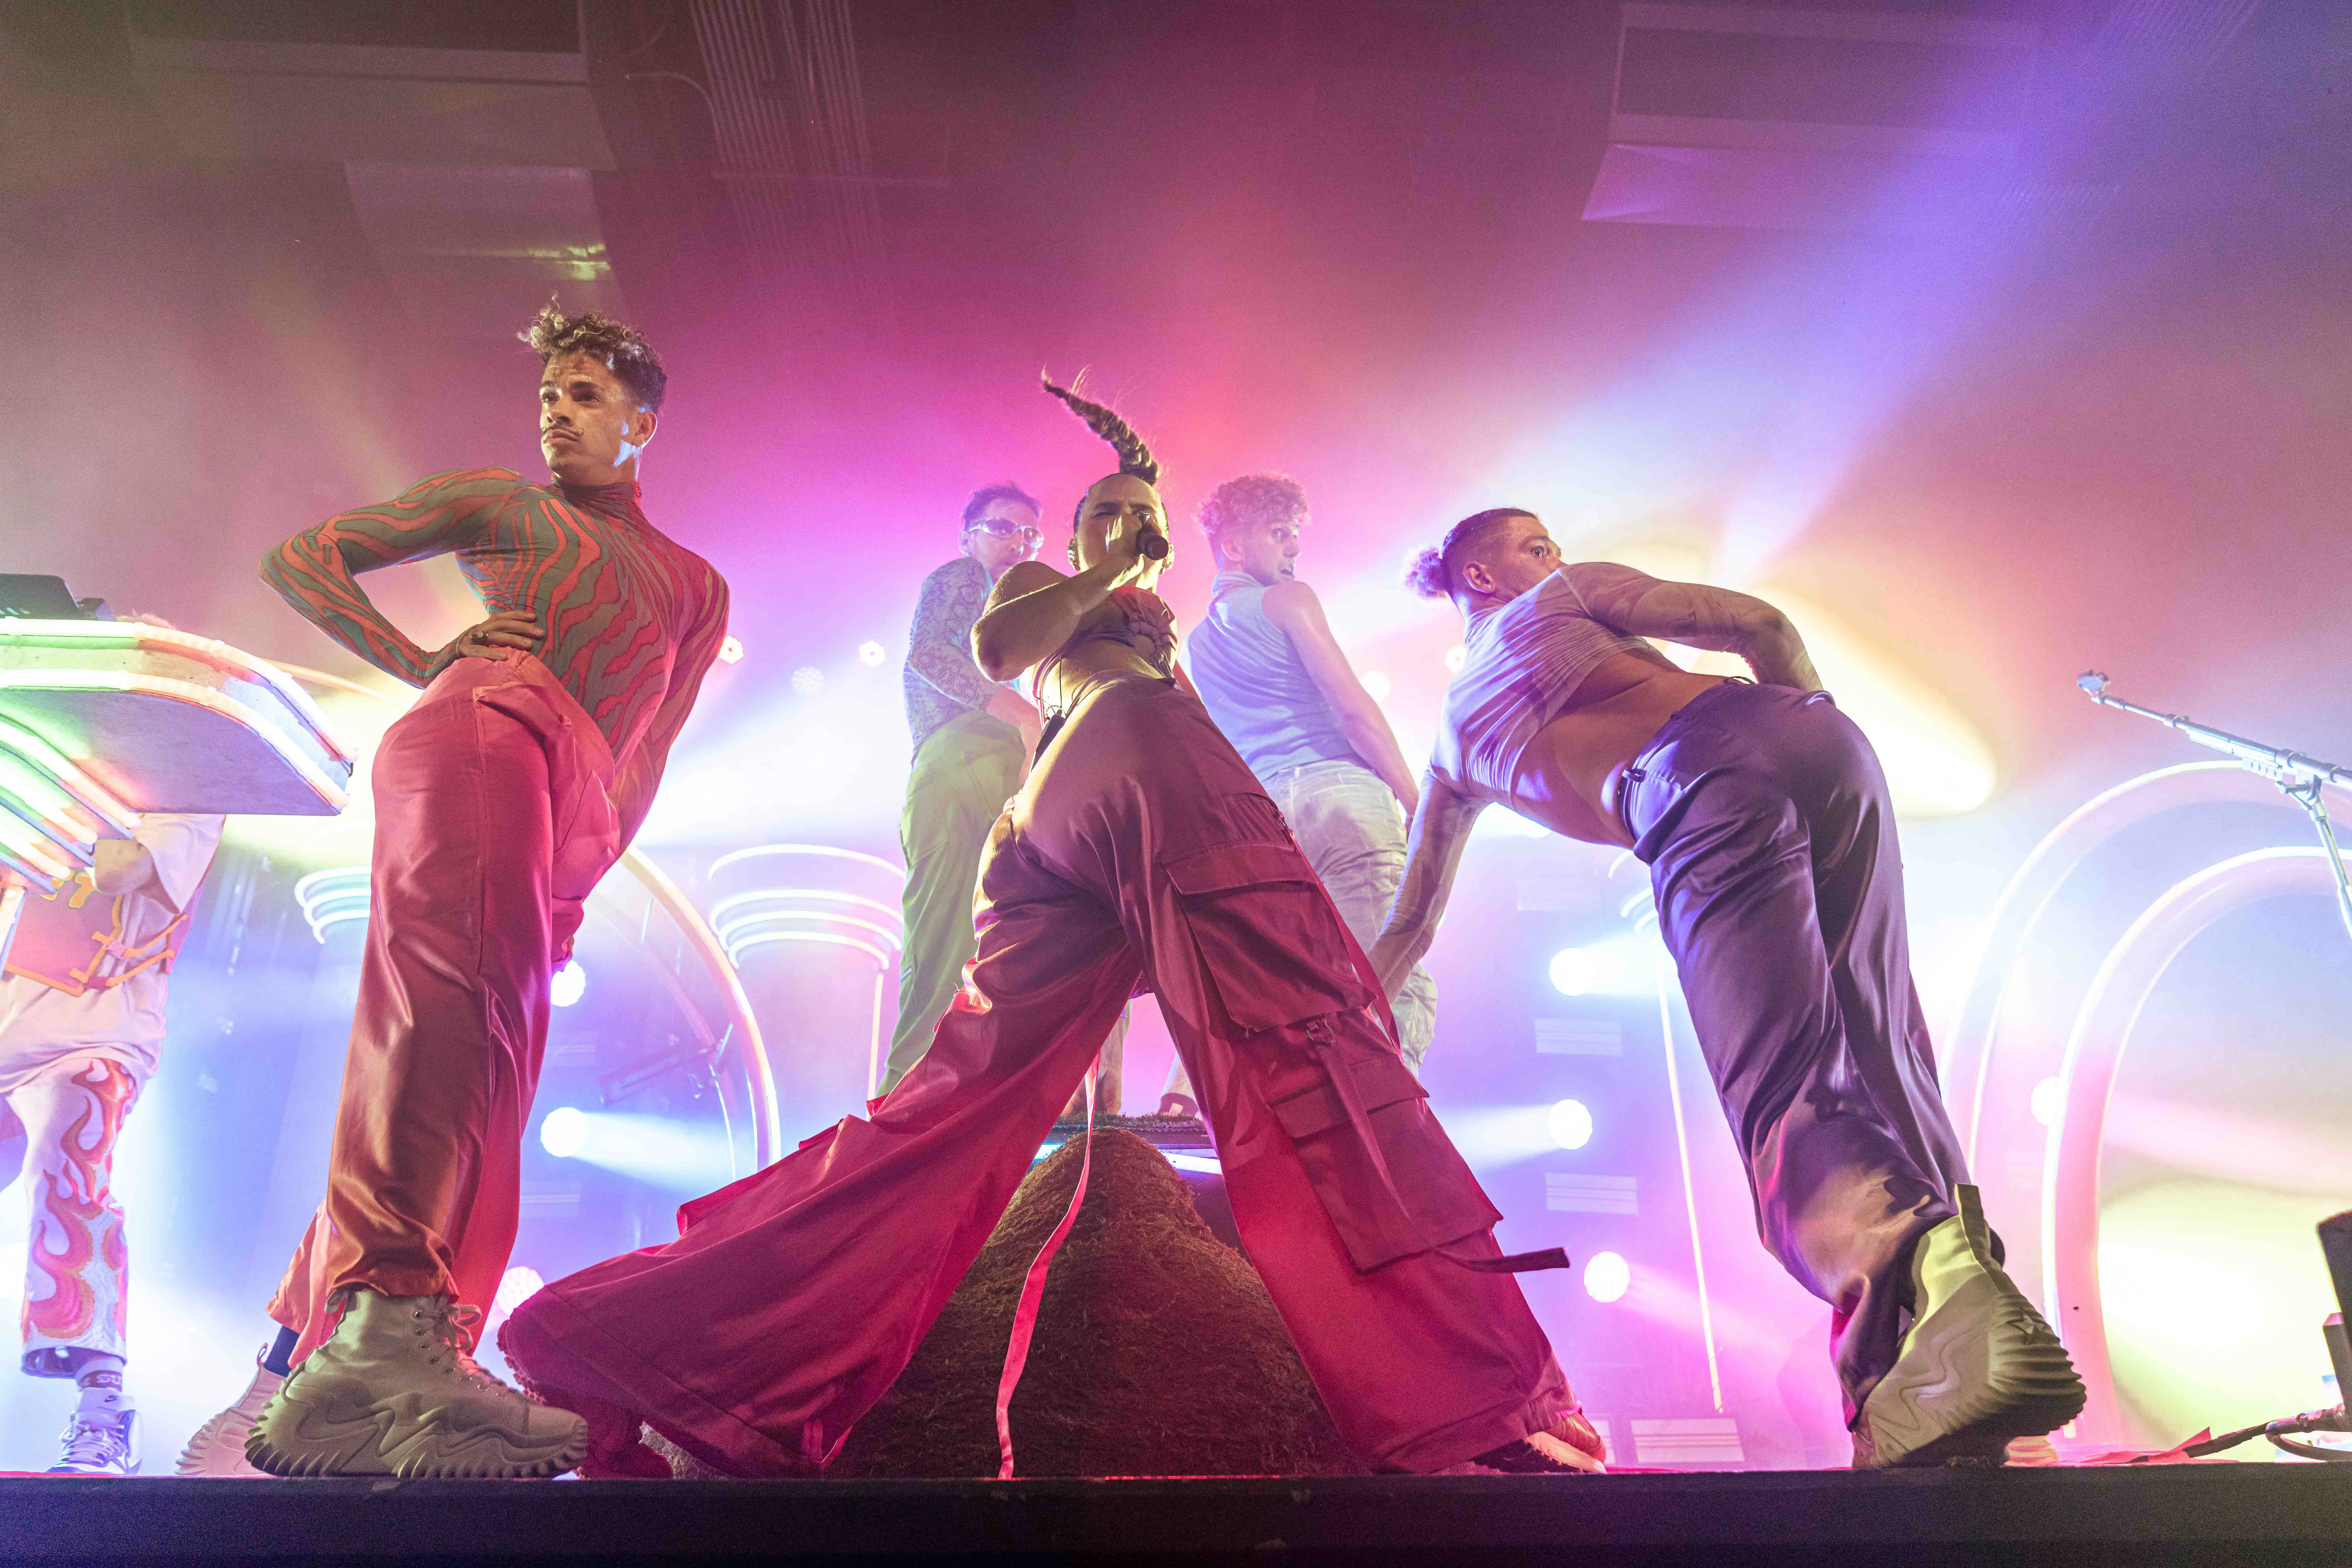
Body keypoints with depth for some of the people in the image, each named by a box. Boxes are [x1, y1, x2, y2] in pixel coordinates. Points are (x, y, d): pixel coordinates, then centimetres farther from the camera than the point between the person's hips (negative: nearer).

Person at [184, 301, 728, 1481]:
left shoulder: (696, 588, 31)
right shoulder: (494, 500, 24)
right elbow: (301, 558, 22)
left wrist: (585, 871, 10)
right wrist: (420, 663, 6)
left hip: (571, 818, 5)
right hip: (482, 727, -5)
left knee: (481, 1054, 1)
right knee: (465, 981, -31)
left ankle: (319, 1326, 12)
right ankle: (390, 1321, -44)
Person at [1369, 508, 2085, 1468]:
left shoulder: (1454, 740, 34)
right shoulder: (1569, 594, 30)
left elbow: (1408, 928, 38)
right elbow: (1762, 625, 17)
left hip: (1698, 794, -2)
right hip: (1803, 735, 2)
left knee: (1785, 1082, -16)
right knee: (1877, 1044, 6)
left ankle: (1924, 1263, -47)